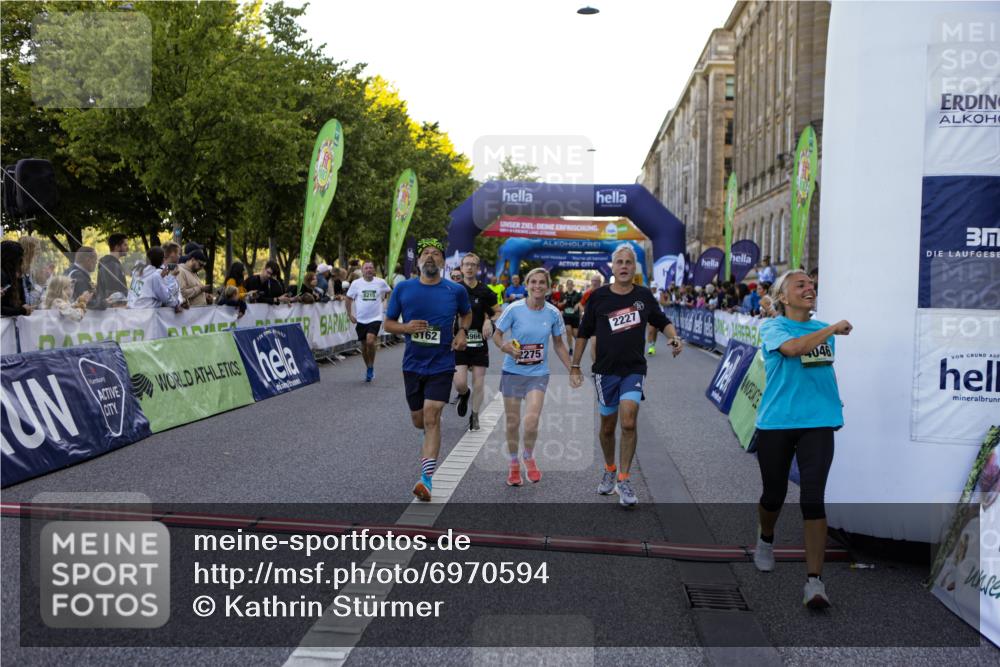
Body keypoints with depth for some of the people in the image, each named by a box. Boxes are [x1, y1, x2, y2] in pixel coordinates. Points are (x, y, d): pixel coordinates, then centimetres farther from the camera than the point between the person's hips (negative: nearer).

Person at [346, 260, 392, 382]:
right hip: (361, 319, 2)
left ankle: (371, 367, -3)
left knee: (370, 341, -21)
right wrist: (350, 314, 3)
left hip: (375, 318, -2)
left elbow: (389, 293, 17)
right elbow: (349, 299, 7)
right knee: (364, 345, 10)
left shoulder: (381, 282, -2)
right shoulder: (356, 283, -2)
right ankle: (368, 369, 29)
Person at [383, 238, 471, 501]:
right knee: (419, 420, 13)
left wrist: (462, 332, -2)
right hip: (412, 364, 2)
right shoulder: (403, 289, -1)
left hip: (441, 364, -2)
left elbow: (467, 314, 18)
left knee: (432, 417, -14)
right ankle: (431, 444, 49)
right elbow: (388, 323, 6)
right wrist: (406, 327, -15)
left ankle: (427, 478, -13)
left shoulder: (456, 291, -2)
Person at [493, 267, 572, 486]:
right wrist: (505, 347, -22)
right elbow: (496, 335, -1)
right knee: (513, 422, 6)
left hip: (538, 374, 0)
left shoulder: (553, 313, -3)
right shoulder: (514, 309, -10)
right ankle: (514, 465, 29)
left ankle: (529, 457, 14)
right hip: (512, 372, 0)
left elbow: (558, 345, 9)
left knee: (531, 421, -16)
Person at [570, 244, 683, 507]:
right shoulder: (598, 296, -1)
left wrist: (674, 337, -2)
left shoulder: (644, 295, 3)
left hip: (634, 369, 0)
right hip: (605, 370, 0)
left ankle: (624, 479, -5)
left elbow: (662, 321, 18)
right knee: (608, 426, 10)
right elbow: (583, 333, 6)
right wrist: (575, 367, 6)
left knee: (628, 423, -16)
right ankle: (609, 471, 34)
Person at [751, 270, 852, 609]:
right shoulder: (772, 327, -2)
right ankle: (765, 540, 44)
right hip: (775, 424, -2)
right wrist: (833, 329, -18)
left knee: (812, 498, -9)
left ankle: (814, 580, -5)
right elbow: (792, 348, -25)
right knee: (774, 494, 11)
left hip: (817, 423, 2)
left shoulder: (824, 330, 14)